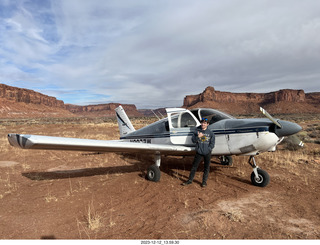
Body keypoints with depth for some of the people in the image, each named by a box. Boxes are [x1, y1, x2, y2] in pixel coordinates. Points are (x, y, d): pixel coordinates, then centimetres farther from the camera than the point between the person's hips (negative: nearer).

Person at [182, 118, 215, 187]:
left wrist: (208, 149, -10)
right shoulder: (197, 131, 2)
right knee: (194, 166, 6)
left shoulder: (210, 132, -1)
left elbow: (212, 143, 1)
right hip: (199, 153, 0)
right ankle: (190, 180, 18)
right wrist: (198, 136, -18)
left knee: (206, 168, 9)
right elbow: (193, 140, -1)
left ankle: (204, 181, 24)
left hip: (207, 153, 0)